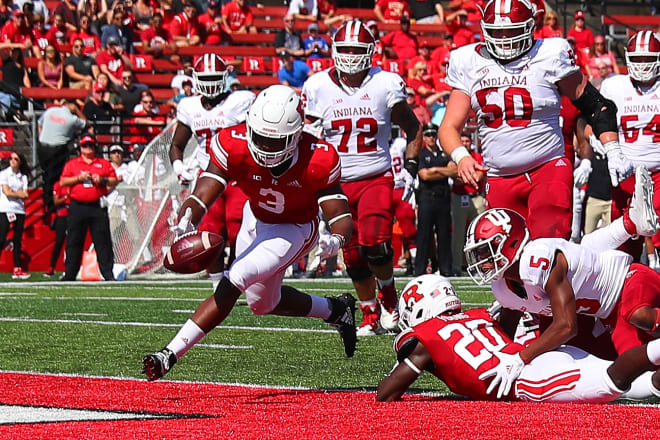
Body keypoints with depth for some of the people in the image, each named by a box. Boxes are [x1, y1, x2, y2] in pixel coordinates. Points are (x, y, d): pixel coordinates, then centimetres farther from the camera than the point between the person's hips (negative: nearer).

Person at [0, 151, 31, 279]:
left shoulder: (23, 177, 14)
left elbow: (26, 195, 4)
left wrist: (13, 193, -11)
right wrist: (20, 194, -2)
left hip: (19, 210, 5)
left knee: (17, 240, 4)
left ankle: (17, 269, 4)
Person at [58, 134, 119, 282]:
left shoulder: (104, 164, 12)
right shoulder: (71, 164, 12)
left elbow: (114, 181, 9)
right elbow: (63, 182, 4)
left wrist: (102, 180, -9)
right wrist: (79, 178, -9)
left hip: (98, 208, 0)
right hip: (77, 207, 0)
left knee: (103, 242, -4)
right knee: (73, 242, 1)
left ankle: (108, 273, -4)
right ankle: (69, 274, 6)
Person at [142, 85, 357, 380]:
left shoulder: (316, 161, -33)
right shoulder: (234, 146, -31)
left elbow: (341, 216, -27)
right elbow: (202, 196, -35)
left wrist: (335, 239, -51)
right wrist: (185, 221, -57)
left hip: (293, 230, -5)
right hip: (256, 219, 5)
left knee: (232, 283, -21)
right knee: (263, 303, 22)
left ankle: (171, 355, -19)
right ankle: (336, 310, 46)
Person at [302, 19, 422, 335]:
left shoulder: (385, 85, -4)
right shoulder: (318, 87, 0)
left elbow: (413, 129, 9)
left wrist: (410, 168, 0)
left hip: (376, 177, -2)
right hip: (337, 181, 2)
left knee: (374, 242, -20)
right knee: (353, 255, 3)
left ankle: (388, 296, 5)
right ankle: (371, 315, 18)